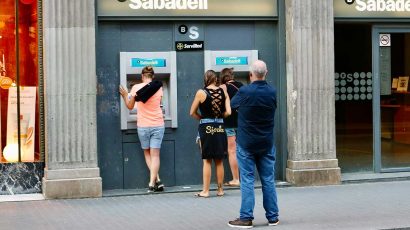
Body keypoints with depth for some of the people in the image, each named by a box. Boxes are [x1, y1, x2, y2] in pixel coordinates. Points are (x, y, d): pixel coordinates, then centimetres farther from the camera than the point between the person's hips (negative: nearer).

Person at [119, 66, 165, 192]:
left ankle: (157, 180, 6)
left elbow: (130, 106, 5)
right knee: (155, 155, 2)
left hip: (143, 126, 0)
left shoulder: (136, 88, -5)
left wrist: (125, 95, 22)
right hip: (158, 125, 1)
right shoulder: (158, 87, -1)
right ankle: (152, 183, -6)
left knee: (147, 154, 15)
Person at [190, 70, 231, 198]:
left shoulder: (201, 93, -6)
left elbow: (192, 113, -2)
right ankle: (220, 190, 18)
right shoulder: (223, 92, 1)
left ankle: (205, 191, 3)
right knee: (219, 162, 11)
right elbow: (228, 112, -4)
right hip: (220, 128, 3)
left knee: (207, 161, 3)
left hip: (206, 128, -3)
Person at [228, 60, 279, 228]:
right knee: (268, 180, 9)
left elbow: (232, 106, 3)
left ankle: (246, 218, 0)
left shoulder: (244, 92, -14)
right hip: (266, 143, 3)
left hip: (246, 143, -3)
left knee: (247, 180, 1)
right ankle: (273, 217, 14)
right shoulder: (272, 92, -4)